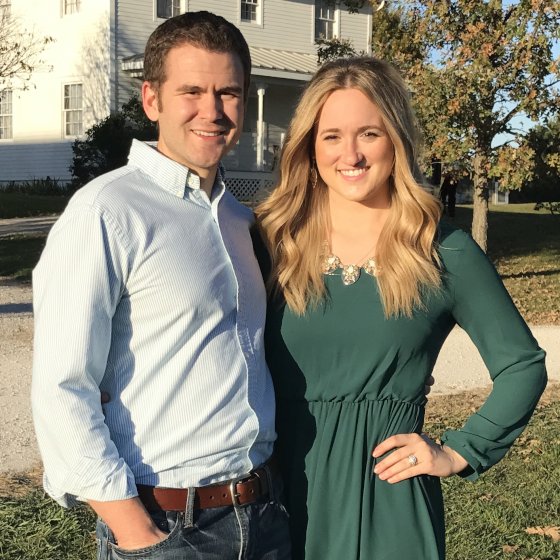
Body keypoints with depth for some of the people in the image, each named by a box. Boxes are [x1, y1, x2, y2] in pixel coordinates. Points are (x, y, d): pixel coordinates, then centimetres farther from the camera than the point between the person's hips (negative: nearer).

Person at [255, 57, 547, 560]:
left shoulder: (445, 254, -6)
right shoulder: (271, 242, -2)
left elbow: (523, 366, 3)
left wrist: (459, 453, -2)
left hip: (388, 498, -1)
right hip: (282, 488, 2)